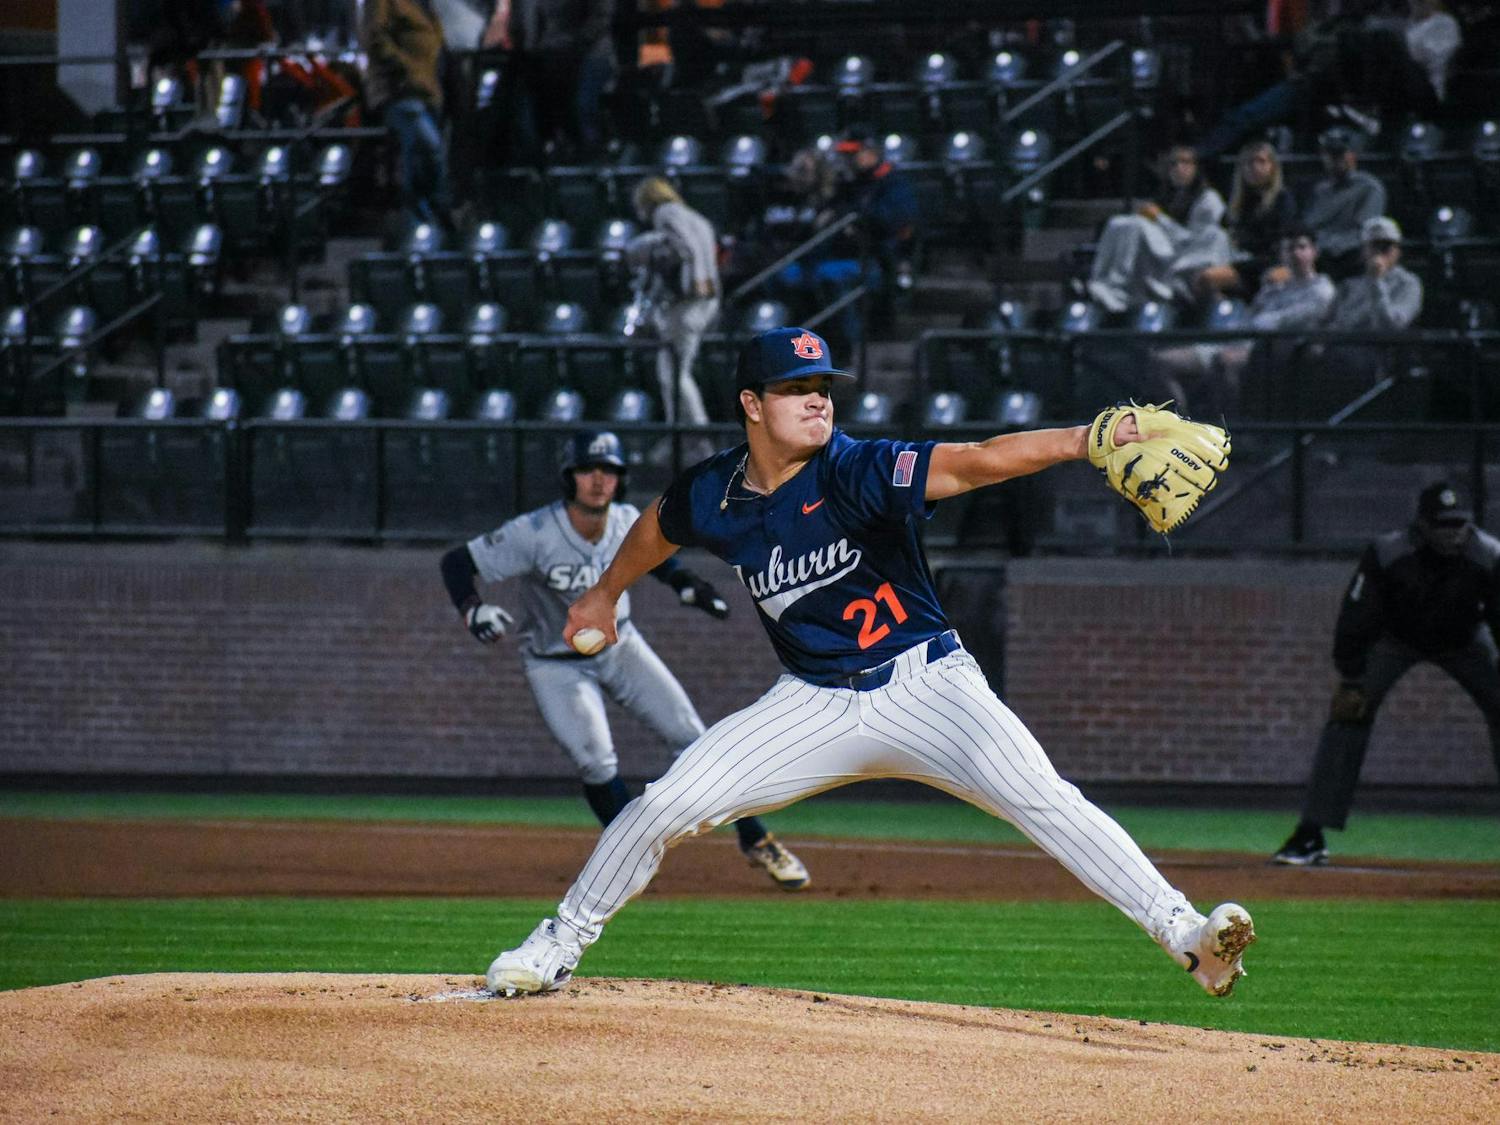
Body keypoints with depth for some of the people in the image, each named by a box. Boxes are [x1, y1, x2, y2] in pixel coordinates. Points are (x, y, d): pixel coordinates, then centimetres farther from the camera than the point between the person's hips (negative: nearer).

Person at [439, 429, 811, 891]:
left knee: (692, 738, -3)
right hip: (557, 665, -4)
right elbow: (457, 562, -25)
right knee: (597, 764, -18)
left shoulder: (627, 523, -13)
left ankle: (756, 840, 8)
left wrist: (686, 584, -7)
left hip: (620, 647, 4)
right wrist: (472, 610, -43)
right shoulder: (534, 535, -28)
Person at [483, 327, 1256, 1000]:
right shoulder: (711, 498, -5)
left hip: (923, 685, -4)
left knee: (1043, 799, -24)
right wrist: (606, 594, 37)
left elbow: (974, 462, -32)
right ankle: (560, 946, 19)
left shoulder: (856, 472, -19)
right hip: (816, 705, 4)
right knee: (668, 804, -2)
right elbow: (659, 526, 21)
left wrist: (1085, 441, -47)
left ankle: (1183, 934, -29)